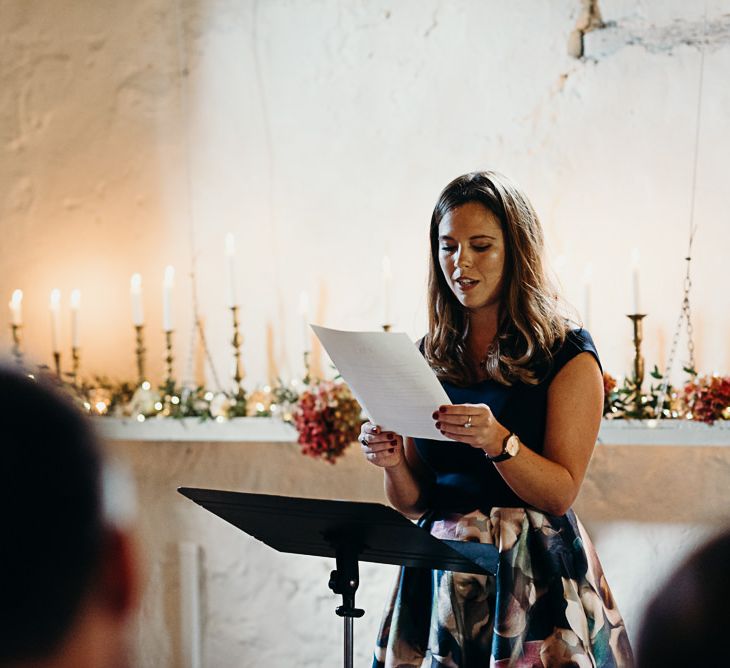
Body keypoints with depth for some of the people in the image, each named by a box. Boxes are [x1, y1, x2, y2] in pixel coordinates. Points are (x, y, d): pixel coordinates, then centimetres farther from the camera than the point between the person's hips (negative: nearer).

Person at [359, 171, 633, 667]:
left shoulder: (568, 355, -3)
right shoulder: (429, 358, 9)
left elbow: (560, 494, -10)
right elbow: (413, 503, 9)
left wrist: (497, 440, -25)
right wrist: (393, 463, -11)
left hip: (536, 584, -3)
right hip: (442, 579, 4)